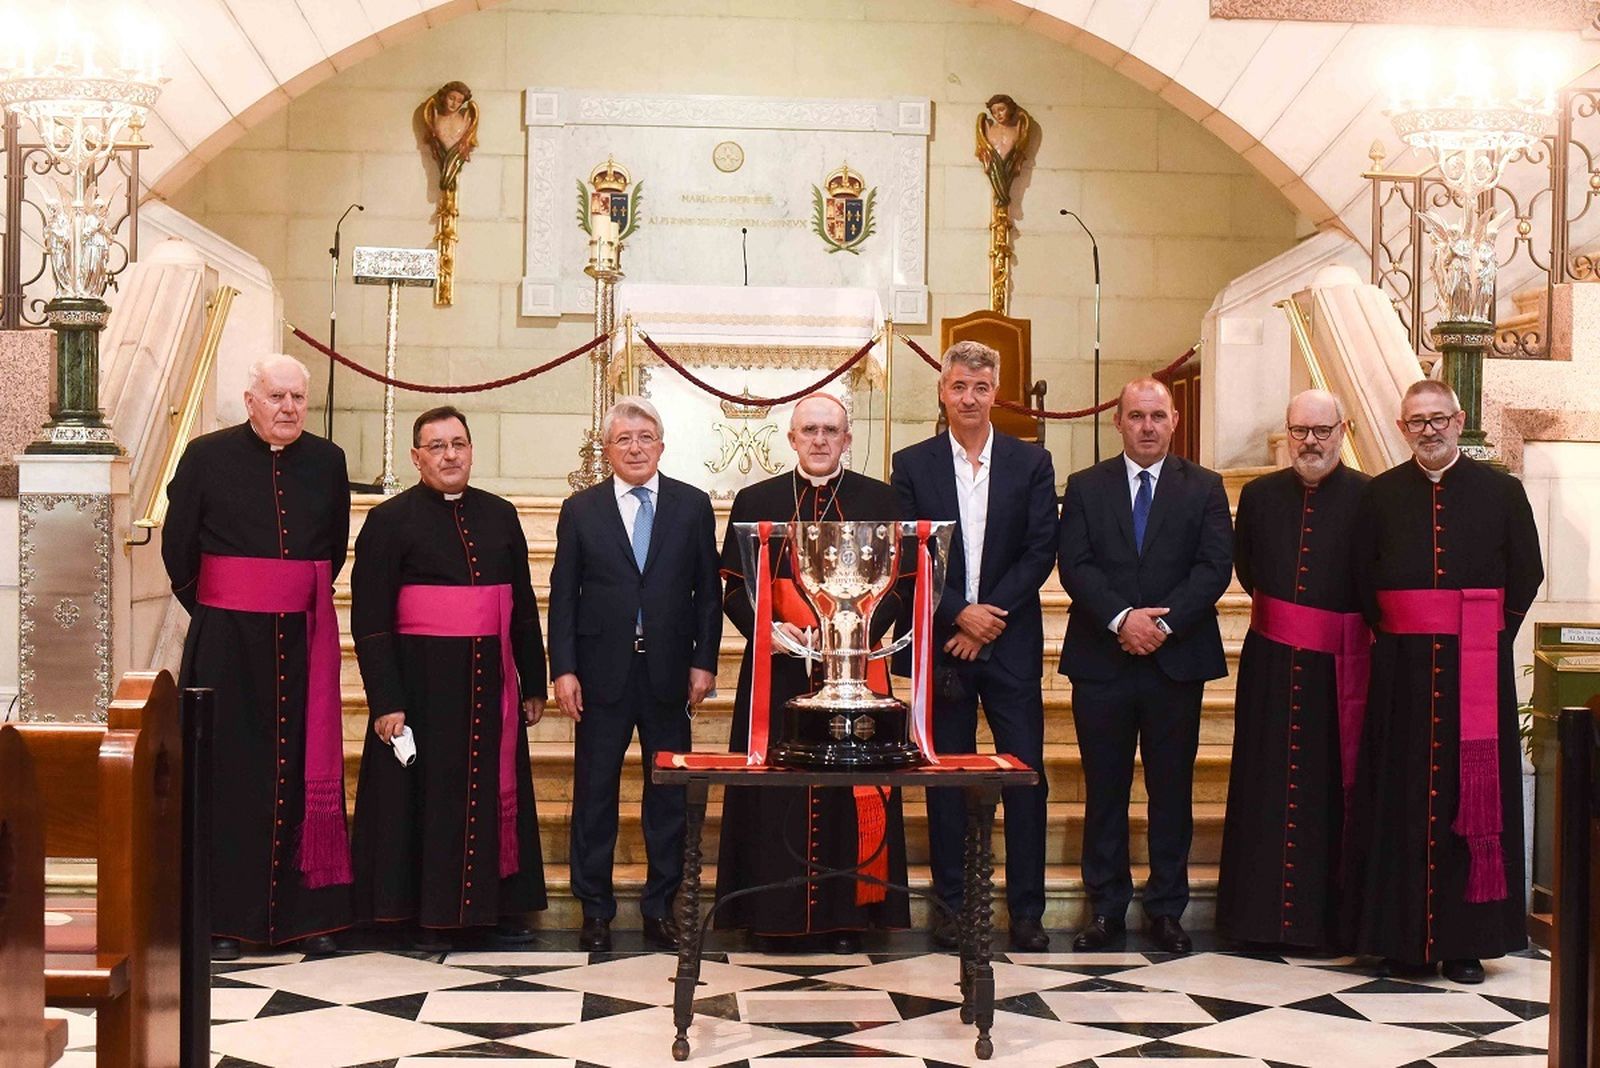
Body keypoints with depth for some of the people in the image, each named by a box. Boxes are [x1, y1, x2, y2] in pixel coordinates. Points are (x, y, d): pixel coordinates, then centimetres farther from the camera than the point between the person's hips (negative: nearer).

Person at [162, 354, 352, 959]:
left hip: (304, 638, 2)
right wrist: (210, 609, 8)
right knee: (228, 773, 0)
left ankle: (309, 915, 10)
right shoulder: (207, 457, -1)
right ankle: (222, 919, 6)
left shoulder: (327, 462, 6)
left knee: (307, 772, 3)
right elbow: (177, 546, 5)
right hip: (226, 640, -2)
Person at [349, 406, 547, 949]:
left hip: (490, 681, 4)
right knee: (427, 796, 3)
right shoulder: (389, 521, -3)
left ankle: (501, 907, 19)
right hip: (422, 683, -4)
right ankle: (429, 916, 13)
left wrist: (533, 683, 10)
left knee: (497, 792, 8)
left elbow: (523, 605, 13)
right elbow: (369, 618, -6)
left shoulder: (501, 516, 9)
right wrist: (385, 701, -13)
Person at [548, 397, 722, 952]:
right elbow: (564, 595, 3)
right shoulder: (580, 510, 5)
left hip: (668, 671, 1)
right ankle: (595, 909, 14)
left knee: (669, 792, 6)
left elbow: (708, 590, 6)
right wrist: (563, 669, -4)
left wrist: (704, 662, -1)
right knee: (594, 791, 4)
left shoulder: (693, 506, 6)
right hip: (603, 672, 0)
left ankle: (660, 907, 16)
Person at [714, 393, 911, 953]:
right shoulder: (755, 502, 8)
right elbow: (735, 590, 8)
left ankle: (847, 913, 10)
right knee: (777, 790, 0)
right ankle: (780, 913, 9)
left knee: (851, 791, 0)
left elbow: (897, 584, 5)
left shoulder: (879, 501, 7)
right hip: (778, 670, 0)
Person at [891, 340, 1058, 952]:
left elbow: (1041, 551, 0)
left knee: (1025, 775, 0)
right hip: (940, 643, 0)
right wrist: (960, 614, -11)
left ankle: (1026, 909, 8)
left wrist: (991, 615, -10)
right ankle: (952, 906, 12)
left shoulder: (1032, 463, 6)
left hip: (1011, 642, 0)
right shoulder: (912, 464, 5)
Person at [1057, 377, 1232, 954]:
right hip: (1102, 661, 0)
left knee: (1172, 788, 6)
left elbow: (1215, 566, -3)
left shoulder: (1204, 488, 7)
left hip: (1176, 660, 0)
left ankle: (1167, 907, 15)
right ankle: (1106, 906, 15)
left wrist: (1163, 623, -15)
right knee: (1104, 788, 6)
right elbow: (1074, 565, -3)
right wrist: (1121, 618, -17)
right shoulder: (1085, 487, 7)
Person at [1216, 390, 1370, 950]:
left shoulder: (1369, 498, -4)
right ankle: (1259, 911, 13)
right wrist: (1276, 611, 8)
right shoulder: (1259, 495, 7)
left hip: (1338, 665, -3)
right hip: (1270, 661, 3)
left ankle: (1327, 916, 11)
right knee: (1264, 786, 6)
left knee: (1331, 787, 2)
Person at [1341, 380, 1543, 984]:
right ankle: (1404, 939, 8)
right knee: (1401, 798, 1)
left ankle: (1466, 941, 8)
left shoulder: (1500, 492, 4)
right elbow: (1363, 580, 10)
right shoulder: (1380, 496, 7)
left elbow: (1526, 576, 4)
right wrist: (1392, 635, 0)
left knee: (1473, 795, 1)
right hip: (1402, 668, 1)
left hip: (1478, 669, -1)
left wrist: (1488, 637, -3)